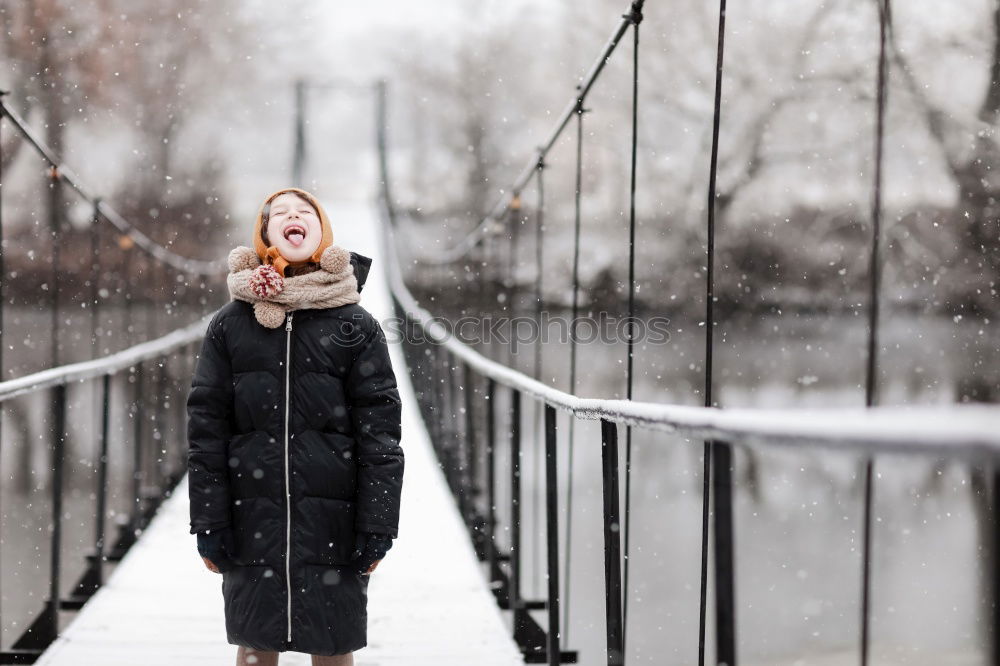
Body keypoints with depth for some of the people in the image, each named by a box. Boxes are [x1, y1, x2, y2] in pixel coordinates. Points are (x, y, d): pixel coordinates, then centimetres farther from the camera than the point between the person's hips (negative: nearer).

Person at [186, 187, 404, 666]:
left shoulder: (355, 325, 2)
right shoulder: (230, 324, 4)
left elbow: (379, 429, 0)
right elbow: (206, 425, 4)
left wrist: (377, 527, -5)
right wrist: (209, 524, -1)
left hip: (331, 519, -1)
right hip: (252, 521, 1)